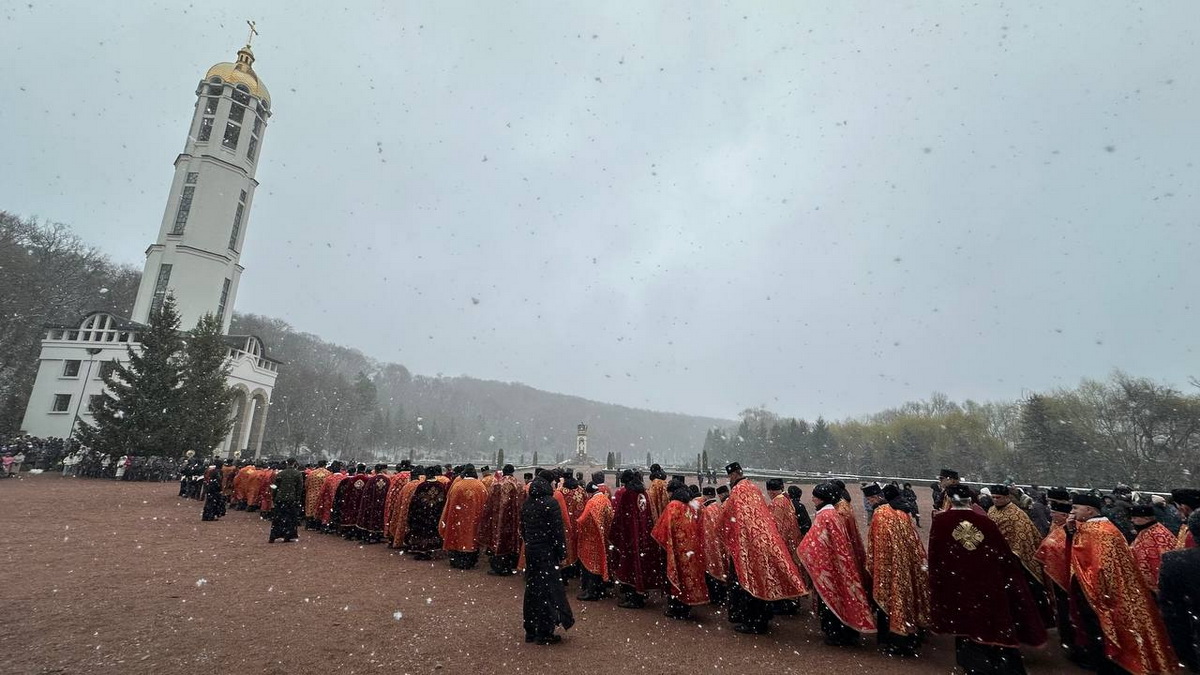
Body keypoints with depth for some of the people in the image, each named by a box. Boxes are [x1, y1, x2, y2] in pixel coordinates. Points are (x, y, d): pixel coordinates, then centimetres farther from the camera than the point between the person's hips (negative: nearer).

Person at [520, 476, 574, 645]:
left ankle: (531, 631, 23)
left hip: (530, 550, 7)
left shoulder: (526, 504, 6)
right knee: (548, 589, 2)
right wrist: (561, 551, -8)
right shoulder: (551, 503, -15)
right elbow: (557, 530, -15)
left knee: (531, 589, 14)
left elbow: (523, 528, 12)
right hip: (547, 552, -7)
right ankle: (545, 633, 7)